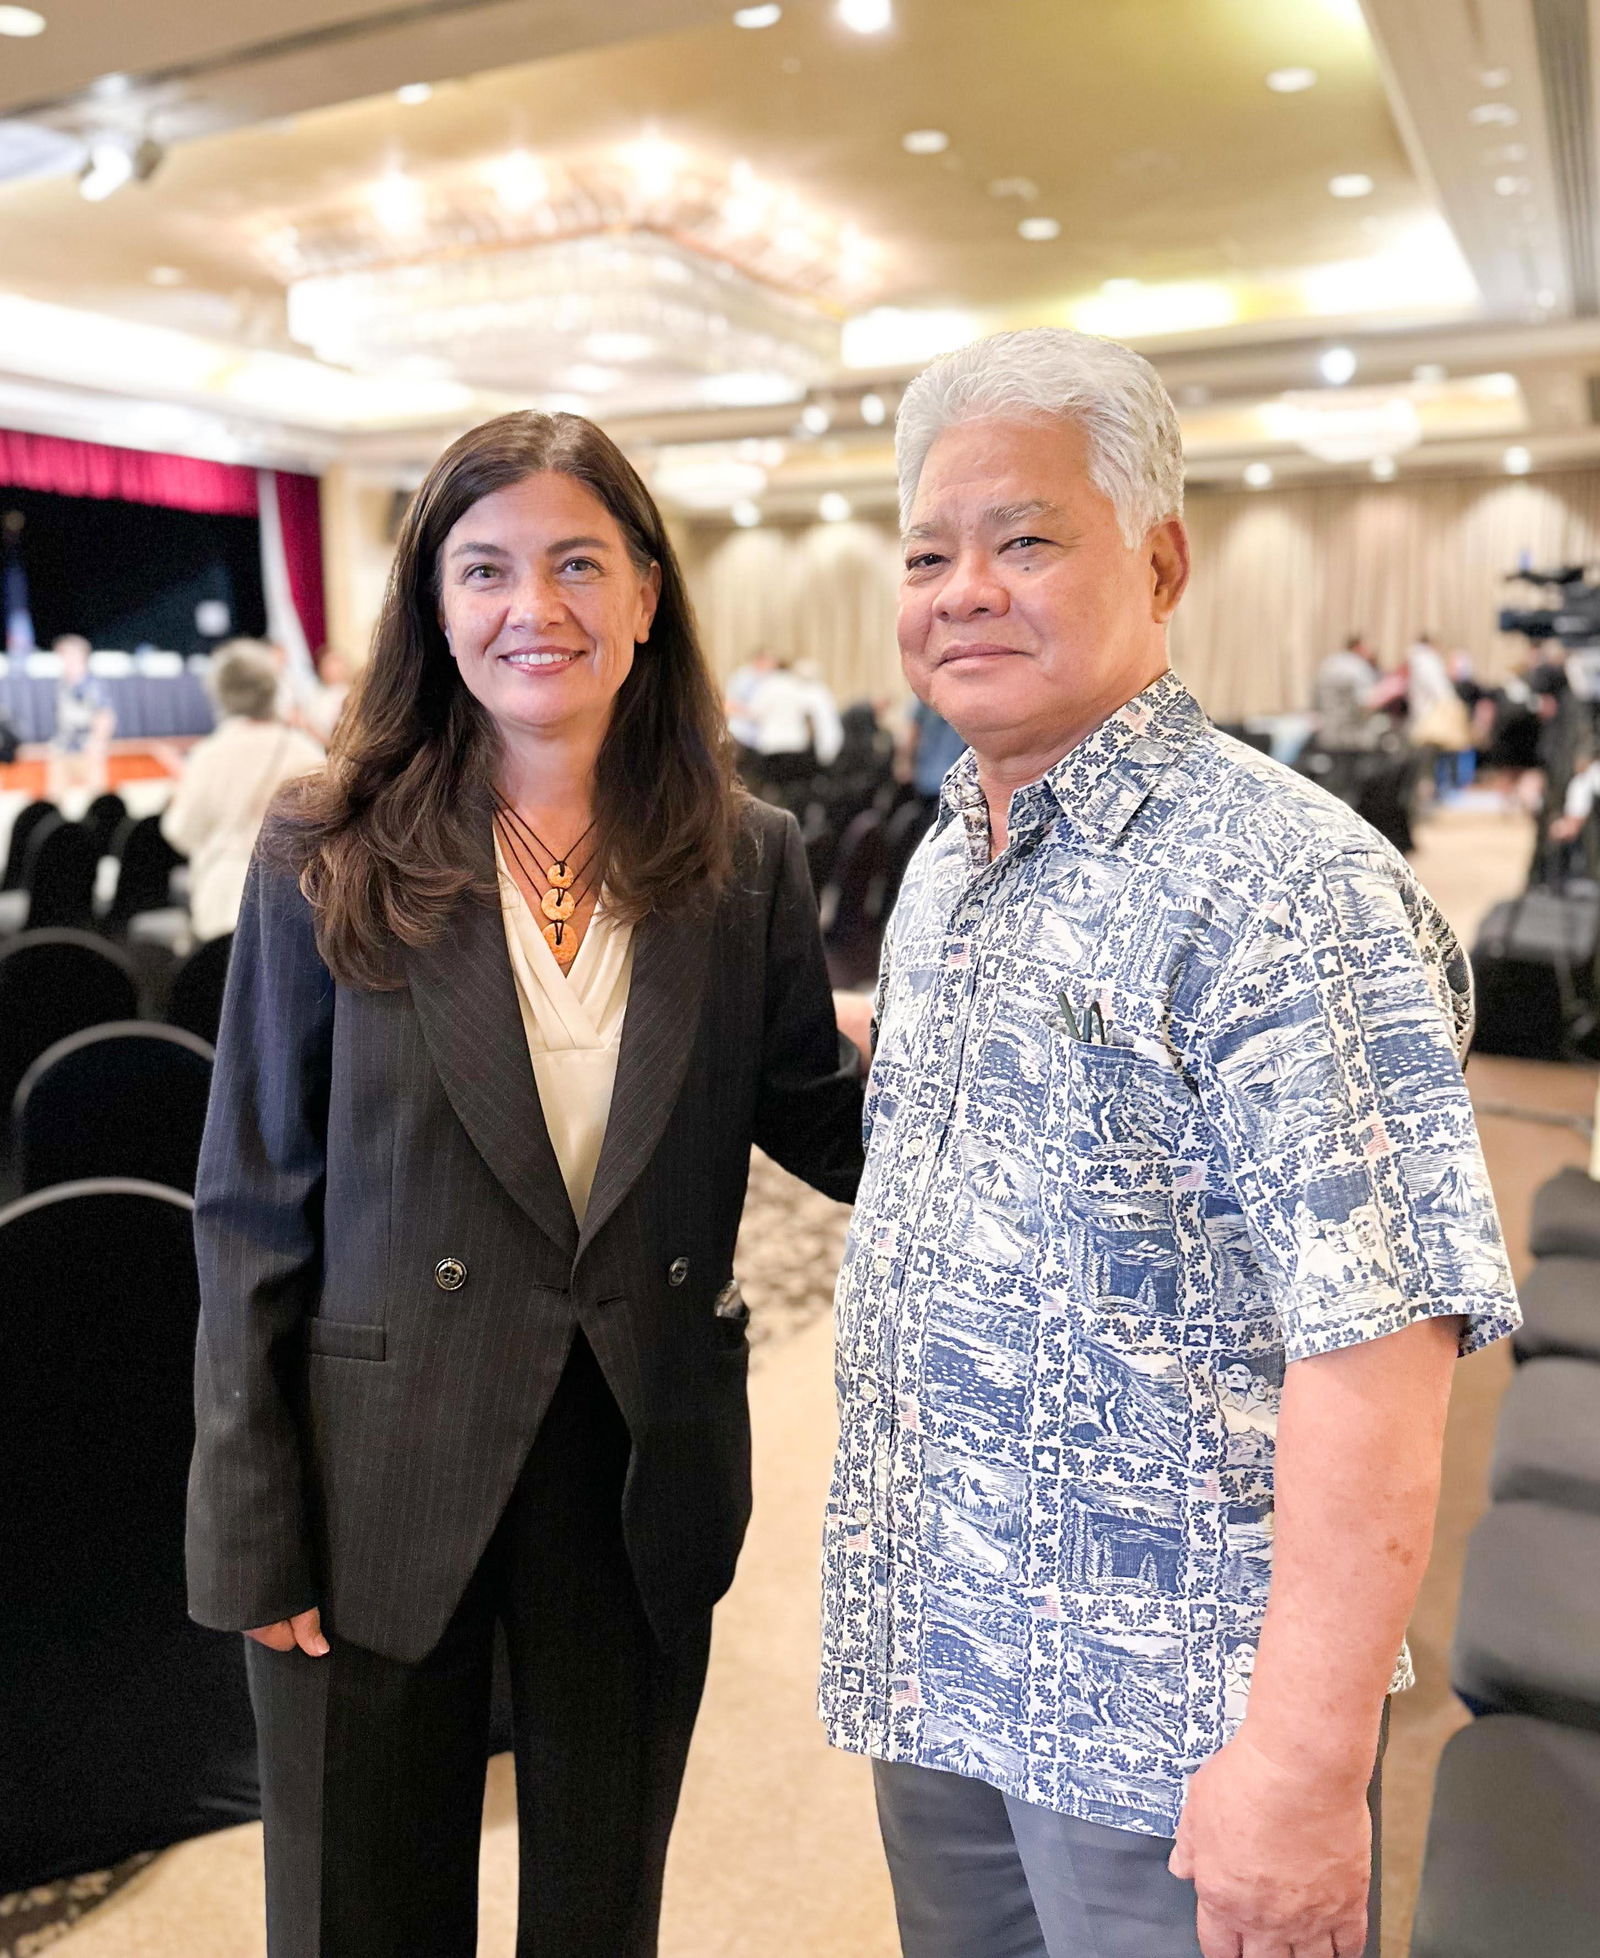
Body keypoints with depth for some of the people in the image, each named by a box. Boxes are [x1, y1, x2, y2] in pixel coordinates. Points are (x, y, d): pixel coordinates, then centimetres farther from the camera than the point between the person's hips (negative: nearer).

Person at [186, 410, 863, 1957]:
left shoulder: (746, 863, -3)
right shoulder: (330, 858, -9)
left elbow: (823, 1119, 2)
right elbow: (254, 1207, -6)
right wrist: (253, 1536, -5)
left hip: (646, 1476, 2)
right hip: (384, 1489, -1)